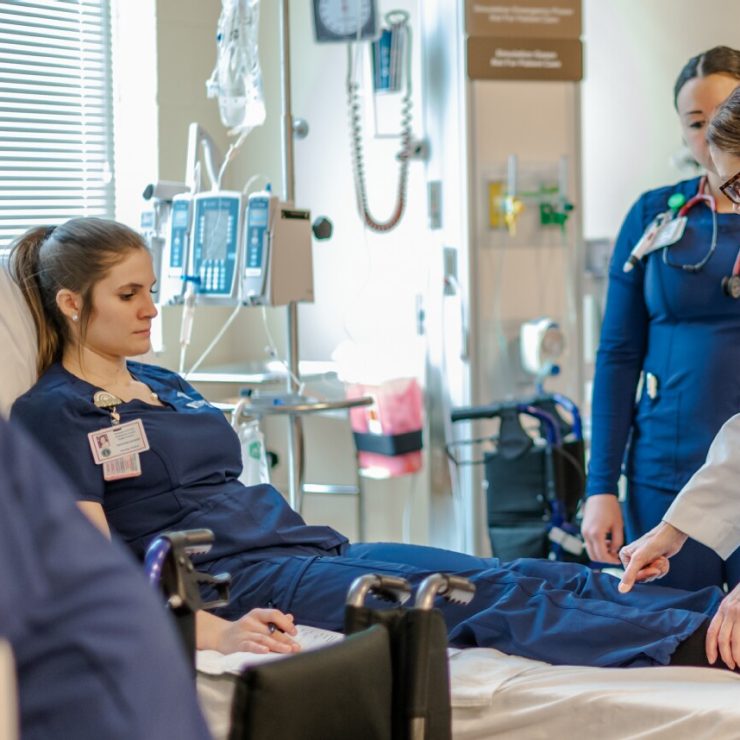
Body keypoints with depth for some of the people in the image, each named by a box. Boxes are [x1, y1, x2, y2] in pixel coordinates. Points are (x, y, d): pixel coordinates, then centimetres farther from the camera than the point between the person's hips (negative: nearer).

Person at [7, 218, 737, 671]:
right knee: (493, 595, -24)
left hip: (307, 542, 8)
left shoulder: (165, 385, 22)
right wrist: (213, 632, -28)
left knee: (544, 576, -11)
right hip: (237, 579, -8)